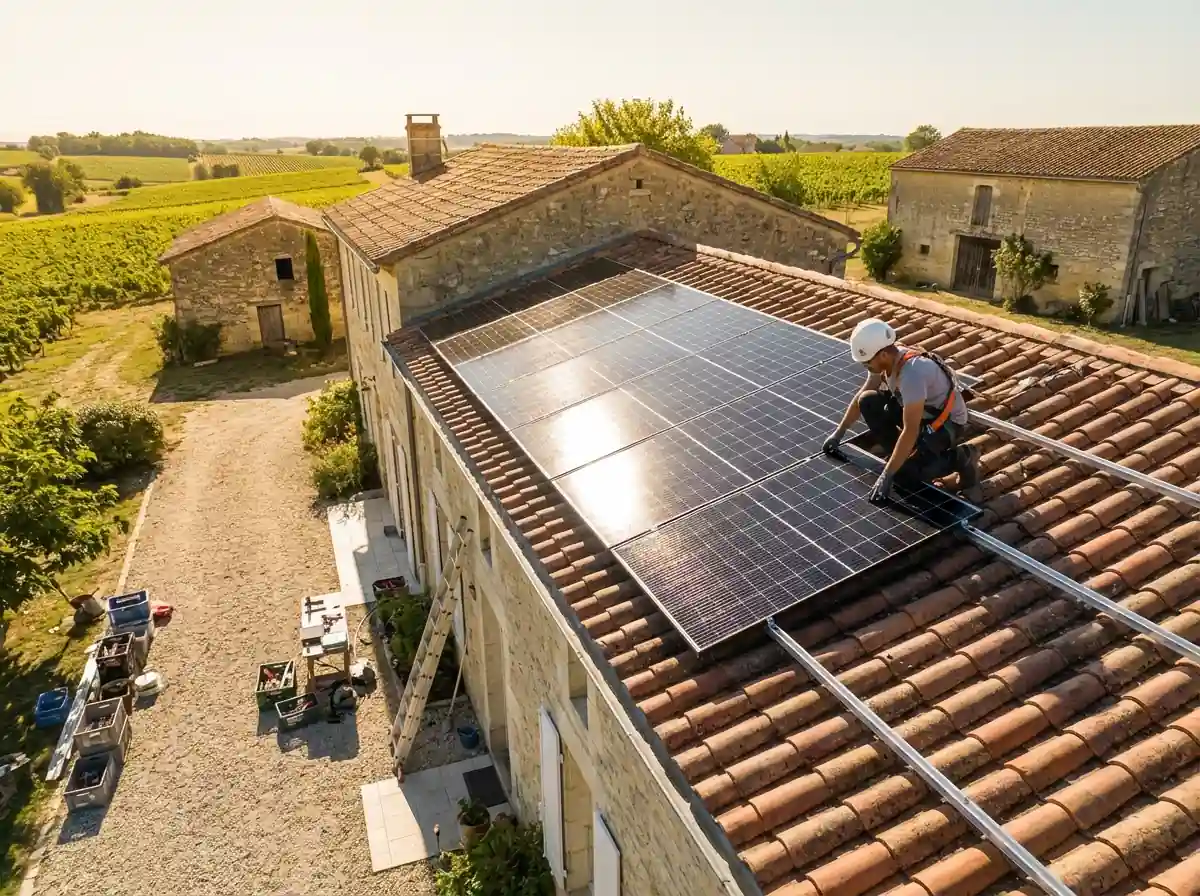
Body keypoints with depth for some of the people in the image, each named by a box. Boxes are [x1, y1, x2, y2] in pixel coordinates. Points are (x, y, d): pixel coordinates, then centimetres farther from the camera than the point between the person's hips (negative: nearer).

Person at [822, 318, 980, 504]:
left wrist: (887, 475, -36)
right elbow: (860, 397, 6)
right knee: (867, 401, -9)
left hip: (946, 422, -8)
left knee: (902, 472, -23)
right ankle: (899, 454, 4)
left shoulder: (911, 374, -37)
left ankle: (960, 458, -1)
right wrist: (838, 433, 7)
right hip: (920, 410, 8)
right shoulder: (885, 358, -11)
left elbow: (910, 432, -38)